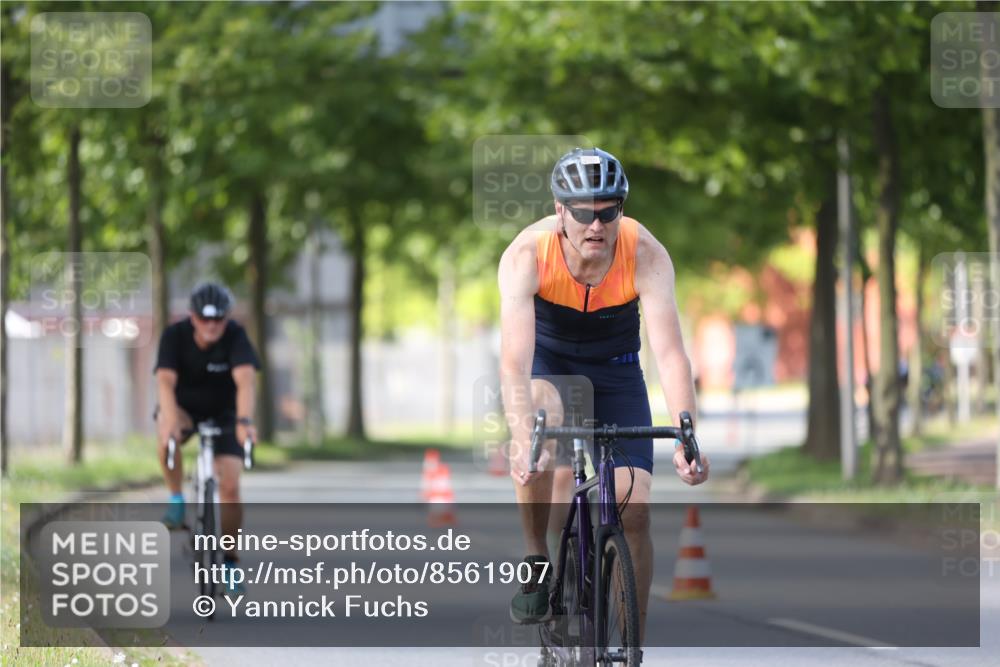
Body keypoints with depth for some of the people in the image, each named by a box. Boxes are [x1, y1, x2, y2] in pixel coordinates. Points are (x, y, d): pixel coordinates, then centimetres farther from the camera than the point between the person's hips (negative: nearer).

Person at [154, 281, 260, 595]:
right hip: (184, 407, 0)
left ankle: (229, 561, 2)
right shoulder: (175, 335, -23)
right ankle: (176, 500, -16)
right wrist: (171, 419, -53)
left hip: (223, 413, 0)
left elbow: (245, 380, -39)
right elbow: (165, 380, -35)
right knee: (167, 433, -37)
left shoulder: (235, 337, -24)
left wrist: (244, 421, -56)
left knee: (229, 485, -14)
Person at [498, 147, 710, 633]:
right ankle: (537, 563, -18)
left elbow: (669, 352, -36)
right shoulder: (526, 255, -31)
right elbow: (514, 360, -41)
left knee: (634, 507, -11)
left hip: (614, 367, 1)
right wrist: (523, 440, -57)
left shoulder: (646, 255, -29)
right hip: (547, 362, -1)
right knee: (540, 422, -36)